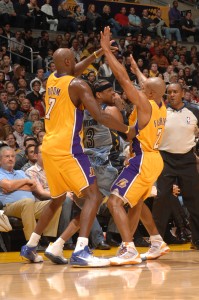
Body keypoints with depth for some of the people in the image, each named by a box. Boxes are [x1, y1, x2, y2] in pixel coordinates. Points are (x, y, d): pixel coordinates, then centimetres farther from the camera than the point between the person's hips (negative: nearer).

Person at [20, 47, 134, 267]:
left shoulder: (51, 80, 14)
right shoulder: (77, 84, -8)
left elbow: (70, 73, 38)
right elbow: (100, 116, -15)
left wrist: (97, 54, 41)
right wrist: (127, 130, -2)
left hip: (49, 148, 8)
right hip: (67, 149, -8)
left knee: (58, 199, 24)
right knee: (93, 196, -10)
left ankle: (30, 246, 28)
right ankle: (81, 252, -26)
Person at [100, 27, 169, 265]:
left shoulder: (145, 104, -15)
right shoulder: (161, 107, 8)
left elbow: (123, 78, -19)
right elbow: (151, 86, 31)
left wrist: (106, 50, -15)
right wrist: (137, 69, 45)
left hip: (143, 160, -10)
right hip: (154, 159, 10)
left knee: (115, 201, -15)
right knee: (136, 202, 28)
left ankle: (129, 251, -25)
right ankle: (158, 243, 34)